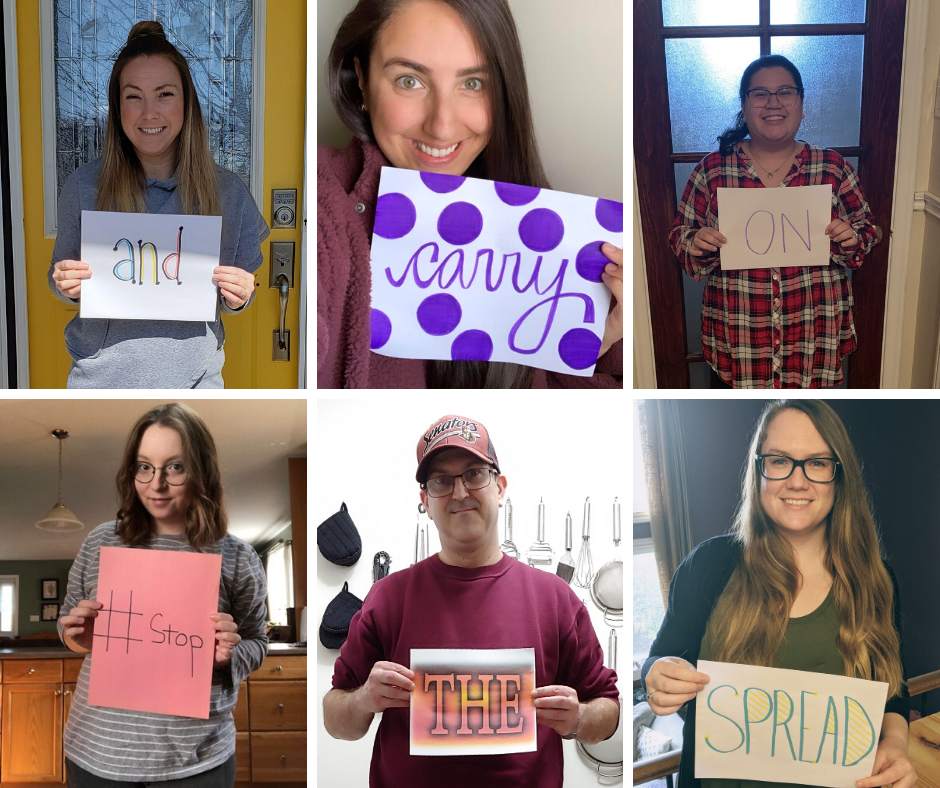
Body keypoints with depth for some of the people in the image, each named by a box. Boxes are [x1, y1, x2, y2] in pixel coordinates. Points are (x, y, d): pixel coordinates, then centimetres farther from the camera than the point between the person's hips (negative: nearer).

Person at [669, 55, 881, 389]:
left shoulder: (833, 166, -2)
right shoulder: (712, 169, -3)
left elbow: (867, 229, 6)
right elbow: (680, 235, 3)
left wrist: (851, 238, -16)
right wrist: (695, 244, -19)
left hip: (813, 328, 1)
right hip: (741, 332, 0)